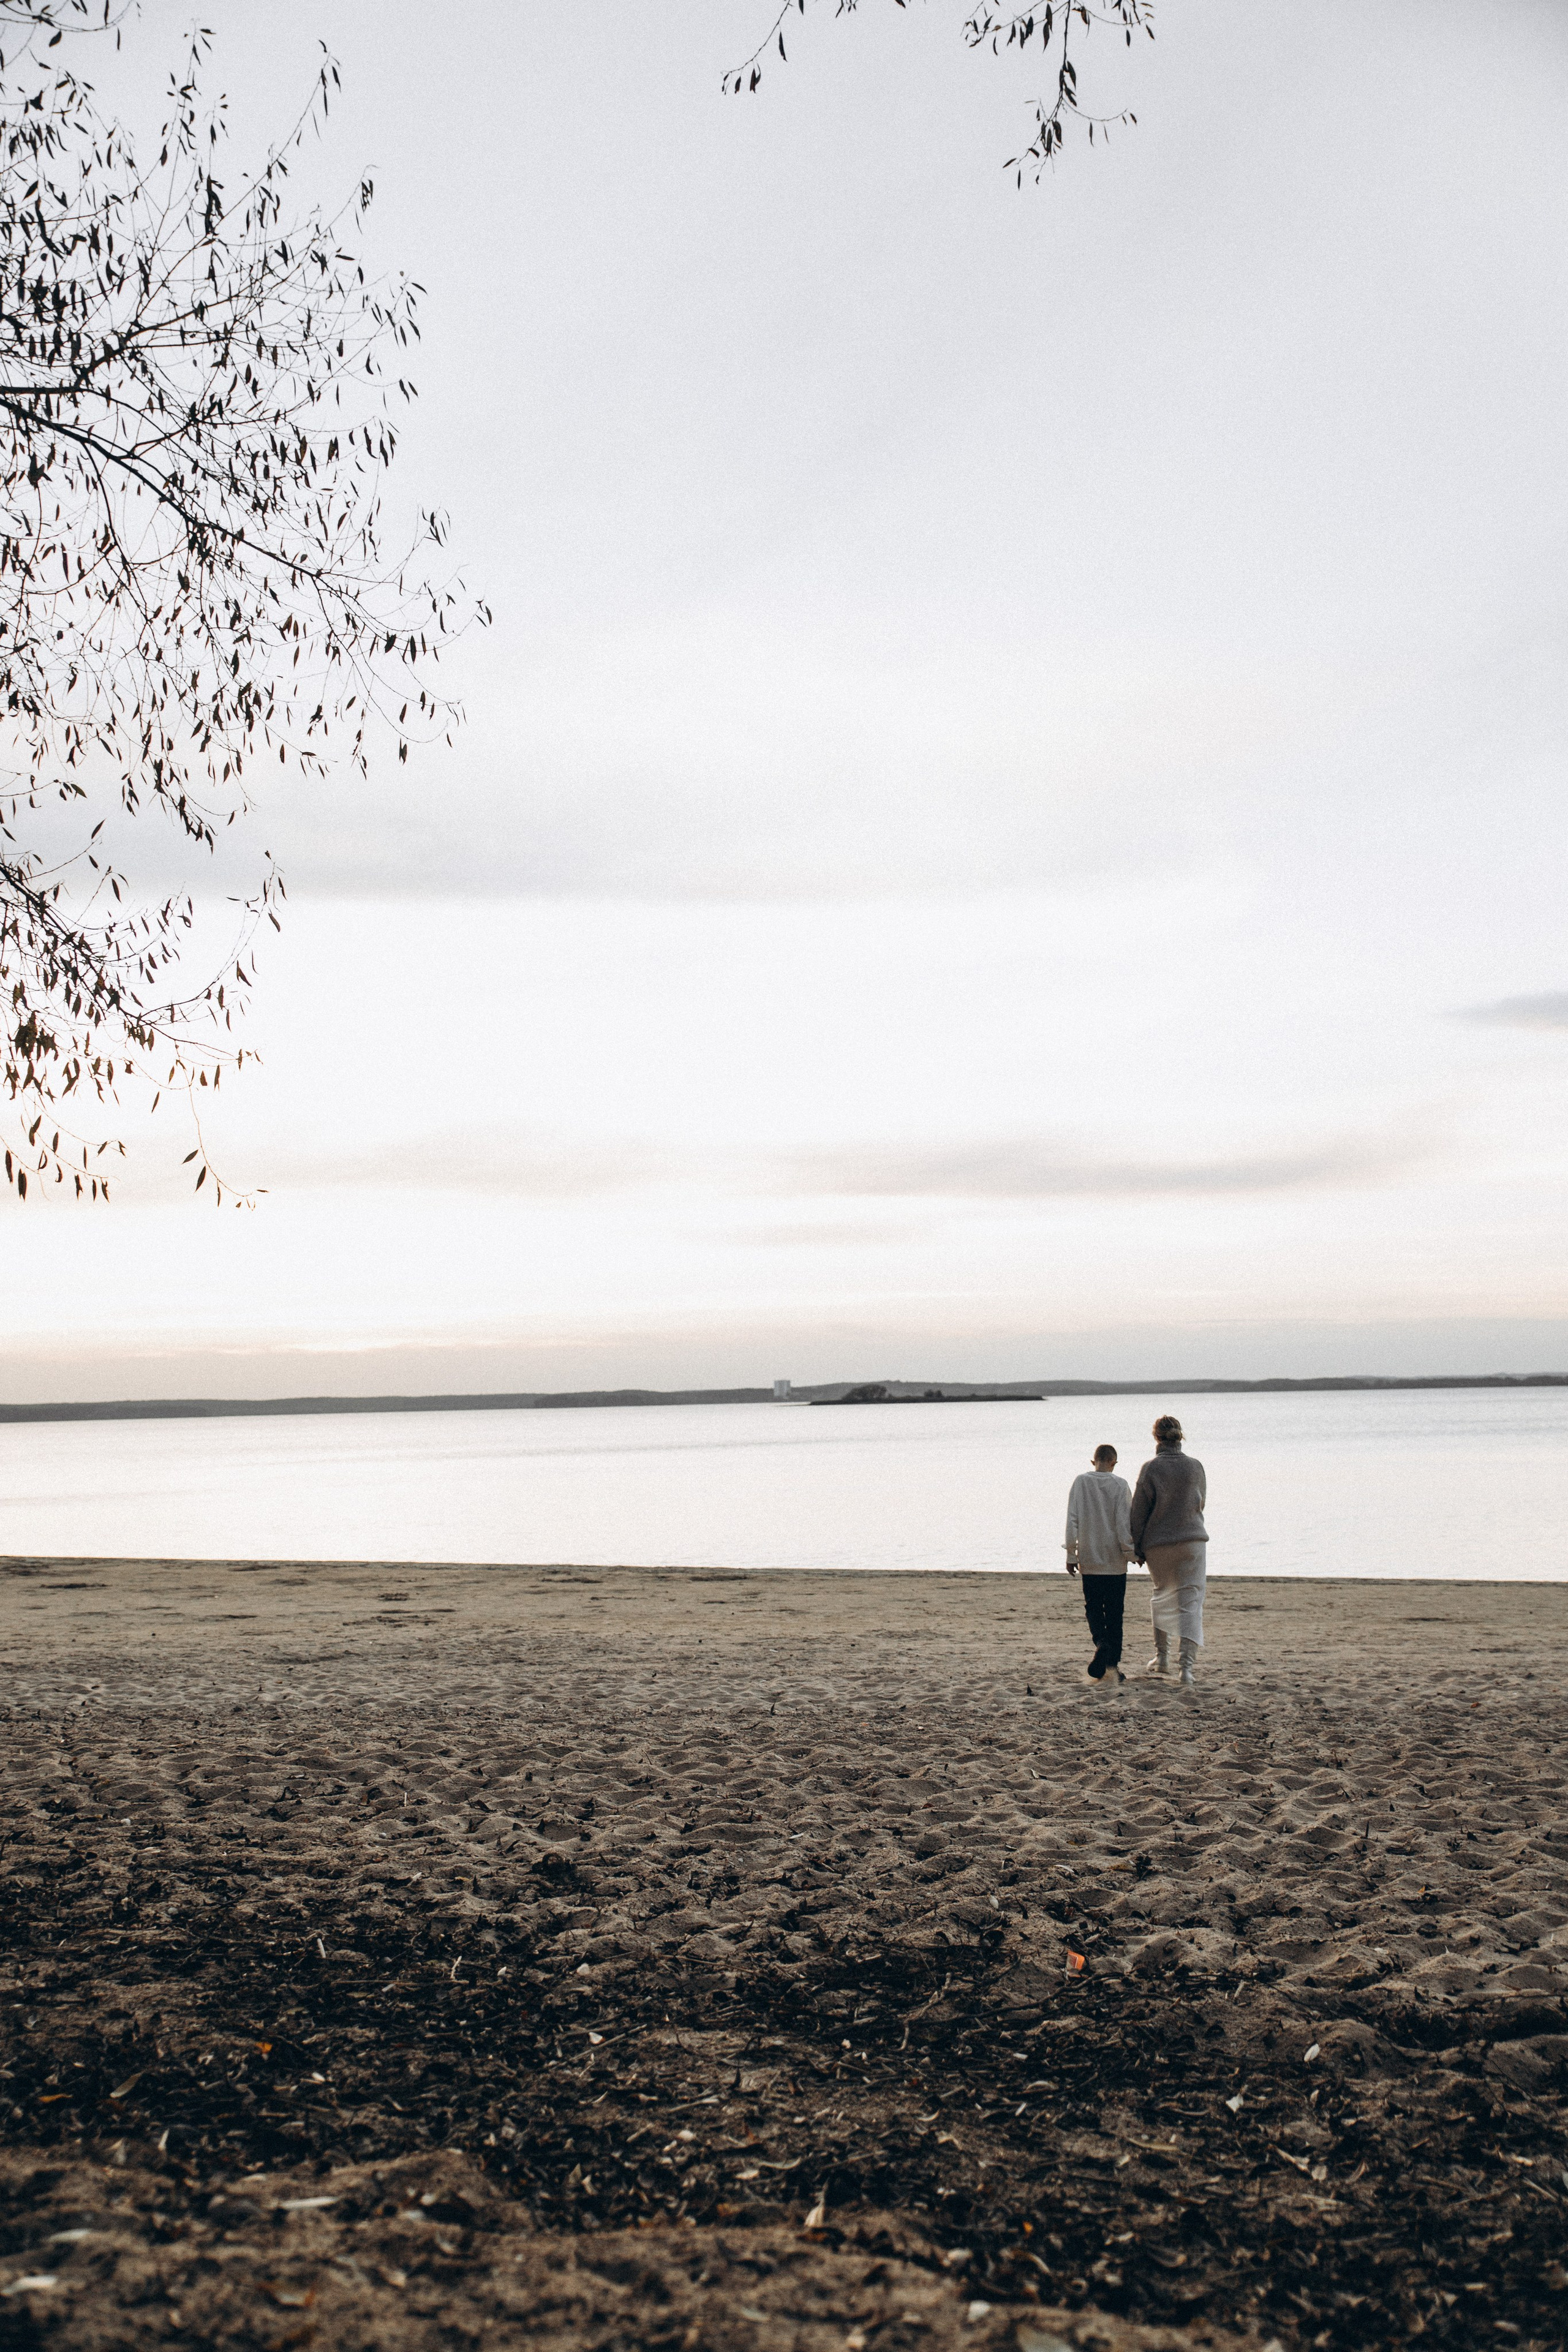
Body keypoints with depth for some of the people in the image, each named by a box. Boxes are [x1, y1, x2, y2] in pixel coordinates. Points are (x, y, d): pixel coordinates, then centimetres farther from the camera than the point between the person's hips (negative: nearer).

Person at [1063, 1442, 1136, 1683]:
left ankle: (1102, 1643, -16)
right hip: (1115, 1561, -1)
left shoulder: (1080, 1482, -1)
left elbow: (1072, 1520, 0)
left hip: (1089, 1559, 1)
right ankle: (1113, 1661, 4)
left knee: (1093, 1607, 11)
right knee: (1114, 1611, 6)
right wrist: (1132, 1552, 2)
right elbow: (1124, 1522, -8)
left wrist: (1071, 1554, 5)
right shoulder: (1120, 1485, -6)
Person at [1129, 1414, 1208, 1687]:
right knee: (1191, 1602, -1)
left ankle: (1162, 1656, 25)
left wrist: (1138, 1549, 3)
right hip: (1192, 1541, 0)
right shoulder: (1195, 1467, -2)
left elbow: (1139, 1512, -6)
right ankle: (1189, 1664, -15)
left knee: (1162, 1595, 22)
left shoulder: (1150, 1469, -9)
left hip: (1158, 1544, 0)